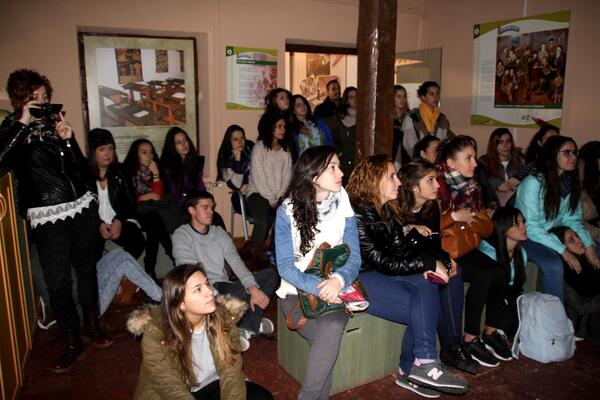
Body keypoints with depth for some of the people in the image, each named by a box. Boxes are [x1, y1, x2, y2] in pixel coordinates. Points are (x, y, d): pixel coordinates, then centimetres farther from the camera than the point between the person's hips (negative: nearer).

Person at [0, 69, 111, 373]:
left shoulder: (55, 122, 9)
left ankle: (92, 324, 33)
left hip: (82, 207, 4)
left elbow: (80, 168, 6)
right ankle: (72, 342, 17)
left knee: (86, 267, 14)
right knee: (57, 282, 0)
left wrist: (68, 139, -8)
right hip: (48, 217, -4)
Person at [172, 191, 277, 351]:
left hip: (224, 287, 5)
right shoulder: (182, 235, -2)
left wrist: (252, 288, -16)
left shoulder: (219, 232, 13)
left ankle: (245, 327, -24)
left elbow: (236, 262, 1)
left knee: (269, 274, -11)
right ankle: (253, 323, -17)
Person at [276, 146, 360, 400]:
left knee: (332, 328, -30)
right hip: (296, 291, -2)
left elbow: (354, 257, -2)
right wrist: (318, 288, -25)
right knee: (326, 340, -28)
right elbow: (285, 266, -10)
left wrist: (339, 281, -25)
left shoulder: (343, 207, 0)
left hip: (335, 290, 2)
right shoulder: (288, 211, -8)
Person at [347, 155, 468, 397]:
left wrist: (428, 265, -13)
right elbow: (381, 262, -19)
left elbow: (401, 248, 7)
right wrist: (428, 263, -15)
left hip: (379, 273, 8)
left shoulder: (387, 209, 9)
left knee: (426, 287, -18)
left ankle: (411, 370, -12)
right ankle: (422, 367, -4)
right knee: (421, 309, -20)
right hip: (357, 278, -8)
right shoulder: (357, 212, -18)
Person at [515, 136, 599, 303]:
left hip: (554, 233, 7)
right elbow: (530, 227, -21)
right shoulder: (533, 183, -21)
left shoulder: (571, 182, -1)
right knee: (554, 264, -30)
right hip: (528, 236, -7)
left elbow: (573, 219, 5)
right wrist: (563, 250, -24)